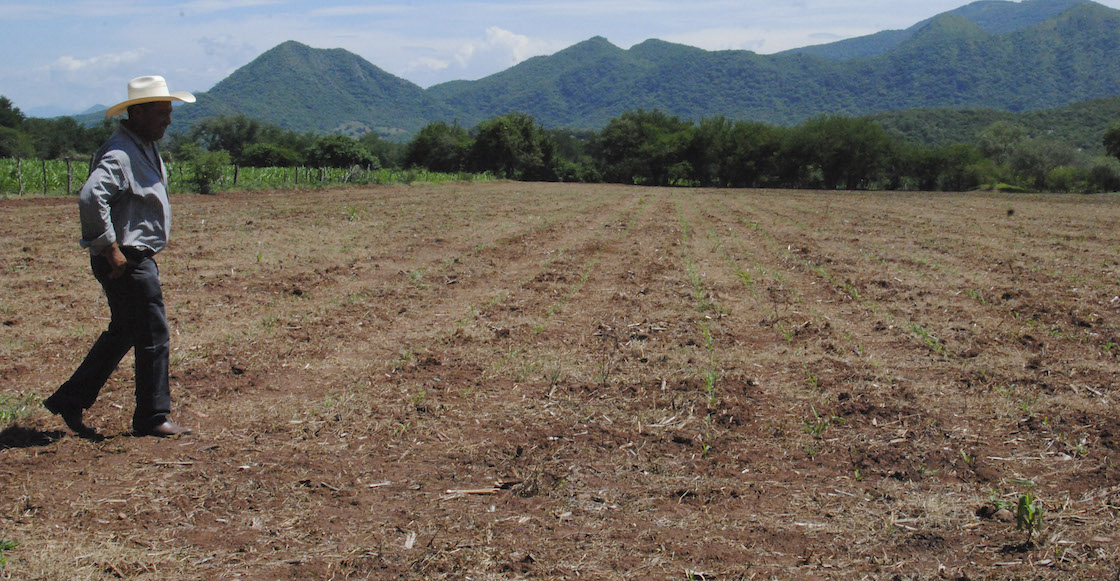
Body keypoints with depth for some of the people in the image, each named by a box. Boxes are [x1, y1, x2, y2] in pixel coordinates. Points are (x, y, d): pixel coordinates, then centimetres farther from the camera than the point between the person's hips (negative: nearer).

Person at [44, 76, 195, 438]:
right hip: (126, 262, -10)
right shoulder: (120, 154, -19)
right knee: (153, 337, -3)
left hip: (139, 259, 10)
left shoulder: (147, 149, 14)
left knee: (123, 333, 18)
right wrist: (112, 250, -27)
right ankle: (152, 418, 9)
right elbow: (91, 198, -32)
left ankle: (69, 401, 26)